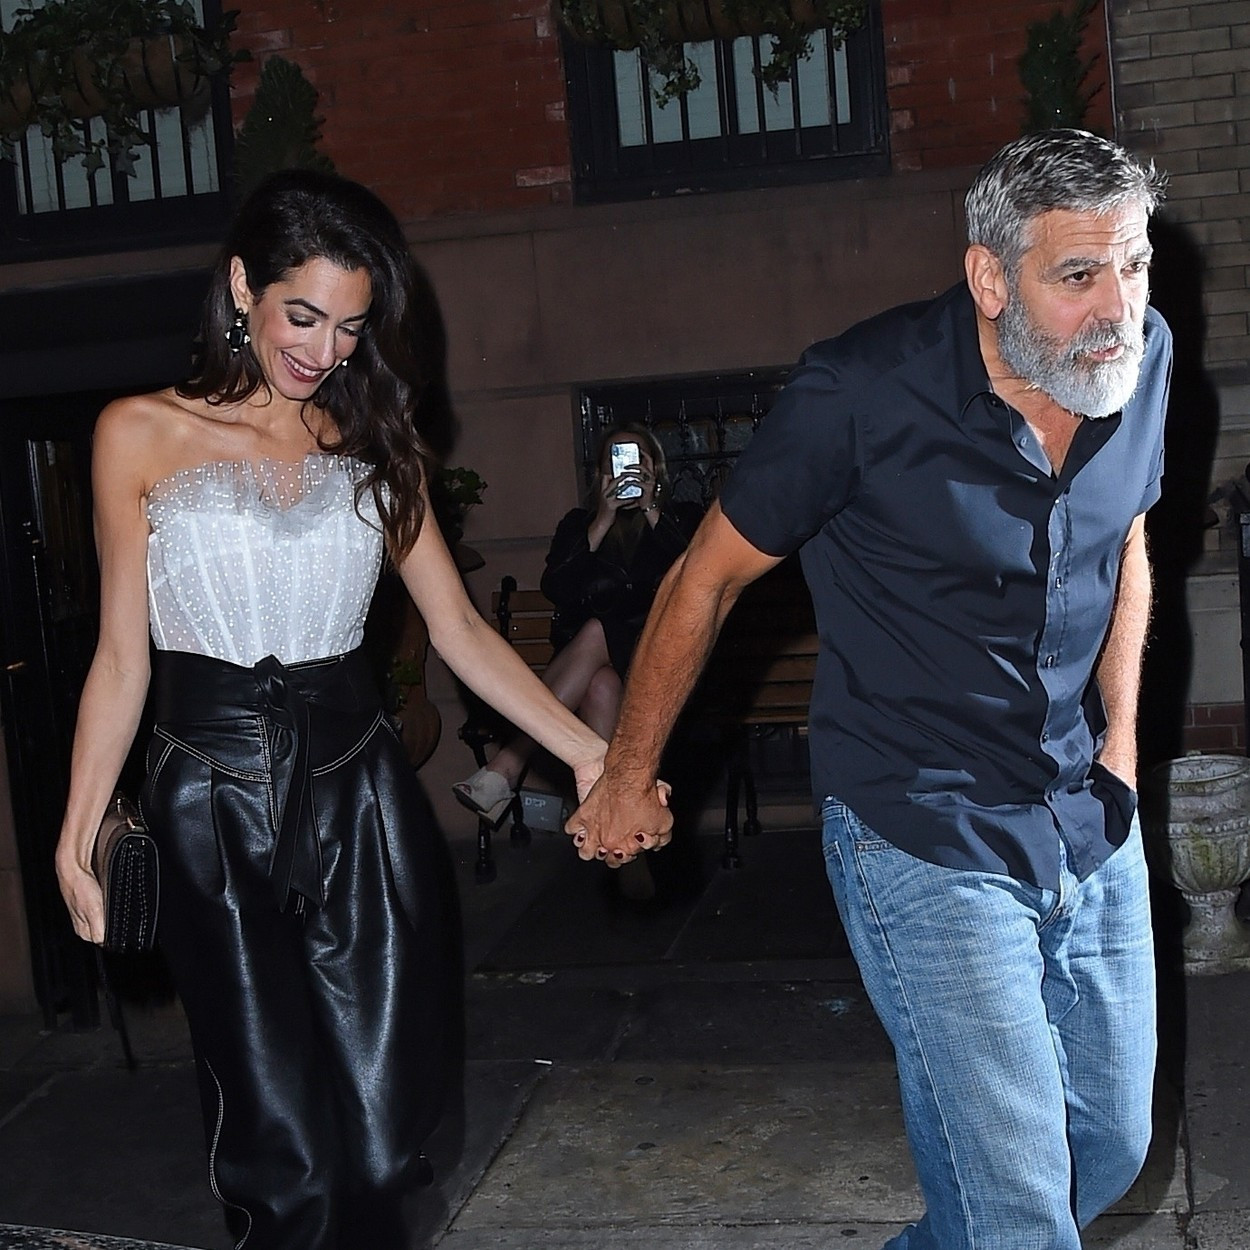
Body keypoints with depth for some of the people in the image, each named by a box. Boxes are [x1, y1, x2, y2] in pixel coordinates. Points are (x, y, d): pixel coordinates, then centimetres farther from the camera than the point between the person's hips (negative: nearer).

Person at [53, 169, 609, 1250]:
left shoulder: (375, 446, 10)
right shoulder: (144, 436, 1)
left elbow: (459, 627, 5)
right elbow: (123, 655, 3)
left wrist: (585, 748, -5)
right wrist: (77, 835, -2)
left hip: (360, 797, 3)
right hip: (215, 805, -2)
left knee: (384, 1134, 4)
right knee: (283, 1153, -1)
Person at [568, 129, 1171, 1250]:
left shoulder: (1145, 358, -3)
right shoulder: (865, 391, -21)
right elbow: (709, 577, -9)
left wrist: (1121, 733, 9)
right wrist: (627, 776, 0)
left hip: (1092, 827, 7)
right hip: (925, 844, -6)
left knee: (1112, 1144, 17)